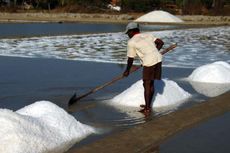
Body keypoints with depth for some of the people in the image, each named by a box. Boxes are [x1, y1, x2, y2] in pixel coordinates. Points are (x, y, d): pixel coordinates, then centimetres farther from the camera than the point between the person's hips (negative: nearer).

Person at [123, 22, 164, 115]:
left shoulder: (131, 42, 0)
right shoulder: (147, 35, 17)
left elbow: (130, 59, 5)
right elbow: (161, 42, 14)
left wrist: (127, 71, 19)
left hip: (149, 62, -7)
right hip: (158, 59, 7)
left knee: (146, 85, 4)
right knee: (151, 83, 18)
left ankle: (147, 109, 9)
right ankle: (148, 105, 28)